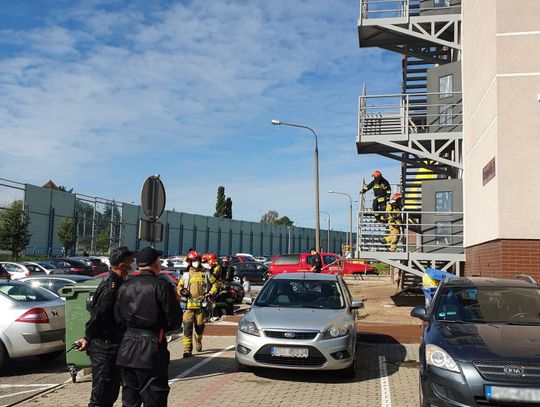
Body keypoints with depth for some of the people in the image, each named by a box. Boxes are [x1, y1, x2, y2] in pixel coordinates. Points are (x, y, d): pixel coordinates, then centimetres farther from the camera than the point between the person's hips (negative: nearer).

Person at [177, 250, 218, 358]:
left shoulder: (205, 274, 10)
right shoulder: (186, 275, 11)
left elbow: (214, 283, 18)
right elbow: (179, 287, 15)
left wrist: (212, 292, 3)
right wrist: (181, 291, -7)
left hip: (201, 304, 1)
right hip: (189, 304, -1)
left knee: (199, 326, 9)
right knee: (187, 327, -11)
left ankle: (198, 343, 37)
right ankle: (187, 349, -11)